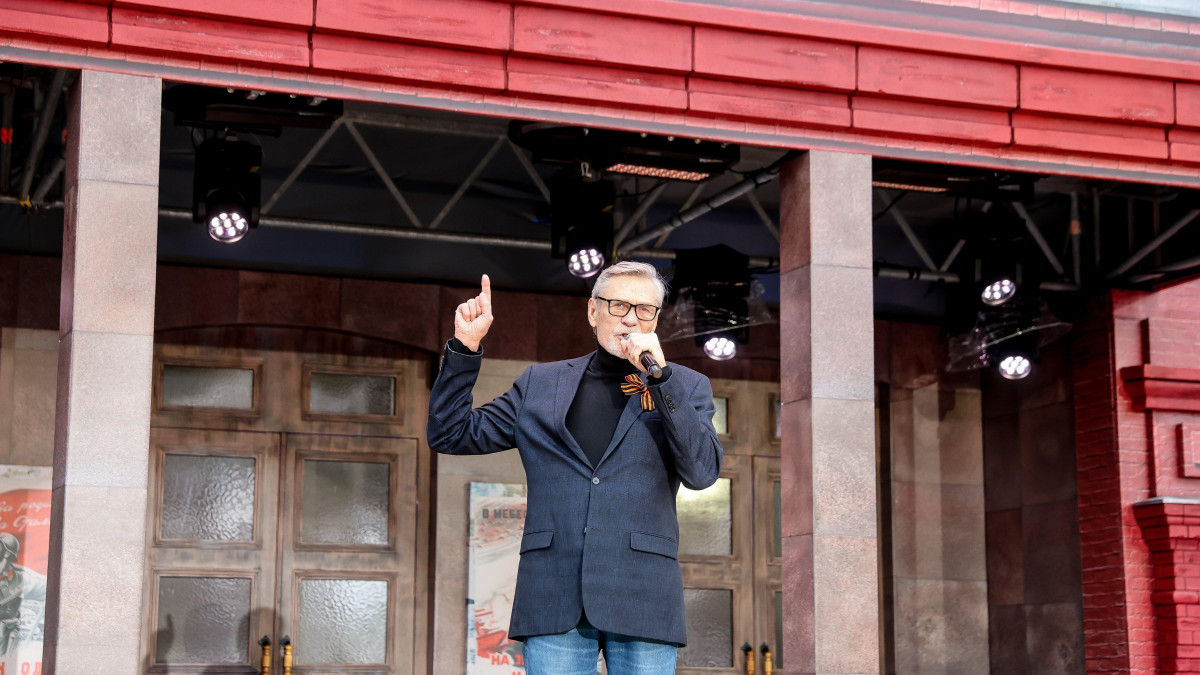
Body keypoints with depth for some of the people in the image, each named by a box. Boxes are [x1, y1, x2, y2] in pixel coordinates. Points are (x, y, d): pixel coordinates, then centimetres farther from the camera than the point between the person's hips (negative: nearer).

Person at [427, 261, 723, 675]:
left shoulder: (685, 387, 11)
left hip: (641, 604, -1)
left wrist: (660, 376, -10)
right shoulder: (541, 383, 15)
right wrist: (465, 347, 5)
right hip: (554, 605, 1)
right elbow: (450, 435, 15)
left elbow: (702, 472, -4)